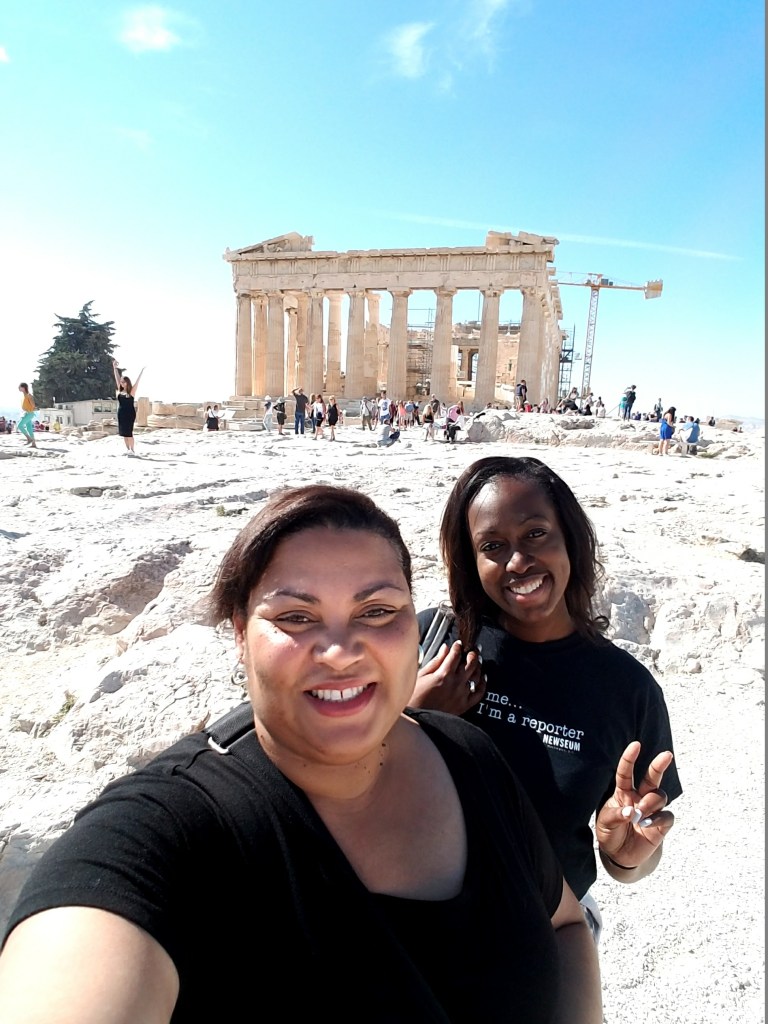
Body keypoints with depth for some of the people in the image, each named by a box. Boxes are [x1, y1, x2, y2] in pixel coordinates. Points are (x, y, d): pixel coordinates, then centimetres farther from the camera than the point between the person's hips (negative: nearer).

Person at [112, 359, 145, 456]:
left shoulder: (132, 391, -5)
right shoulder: (120, 390, 9)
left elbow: (137, 381, -11)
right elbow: (117, 378, 11)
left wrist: (141, 371, -16)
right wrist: (114, 367, 9)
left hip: (130, 413, -6)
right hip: (121, 413, 6)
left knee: (129, 432, -7)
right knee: (123, 432, 7)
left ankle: (132, 450, -1)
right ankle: (127, 449, 16)